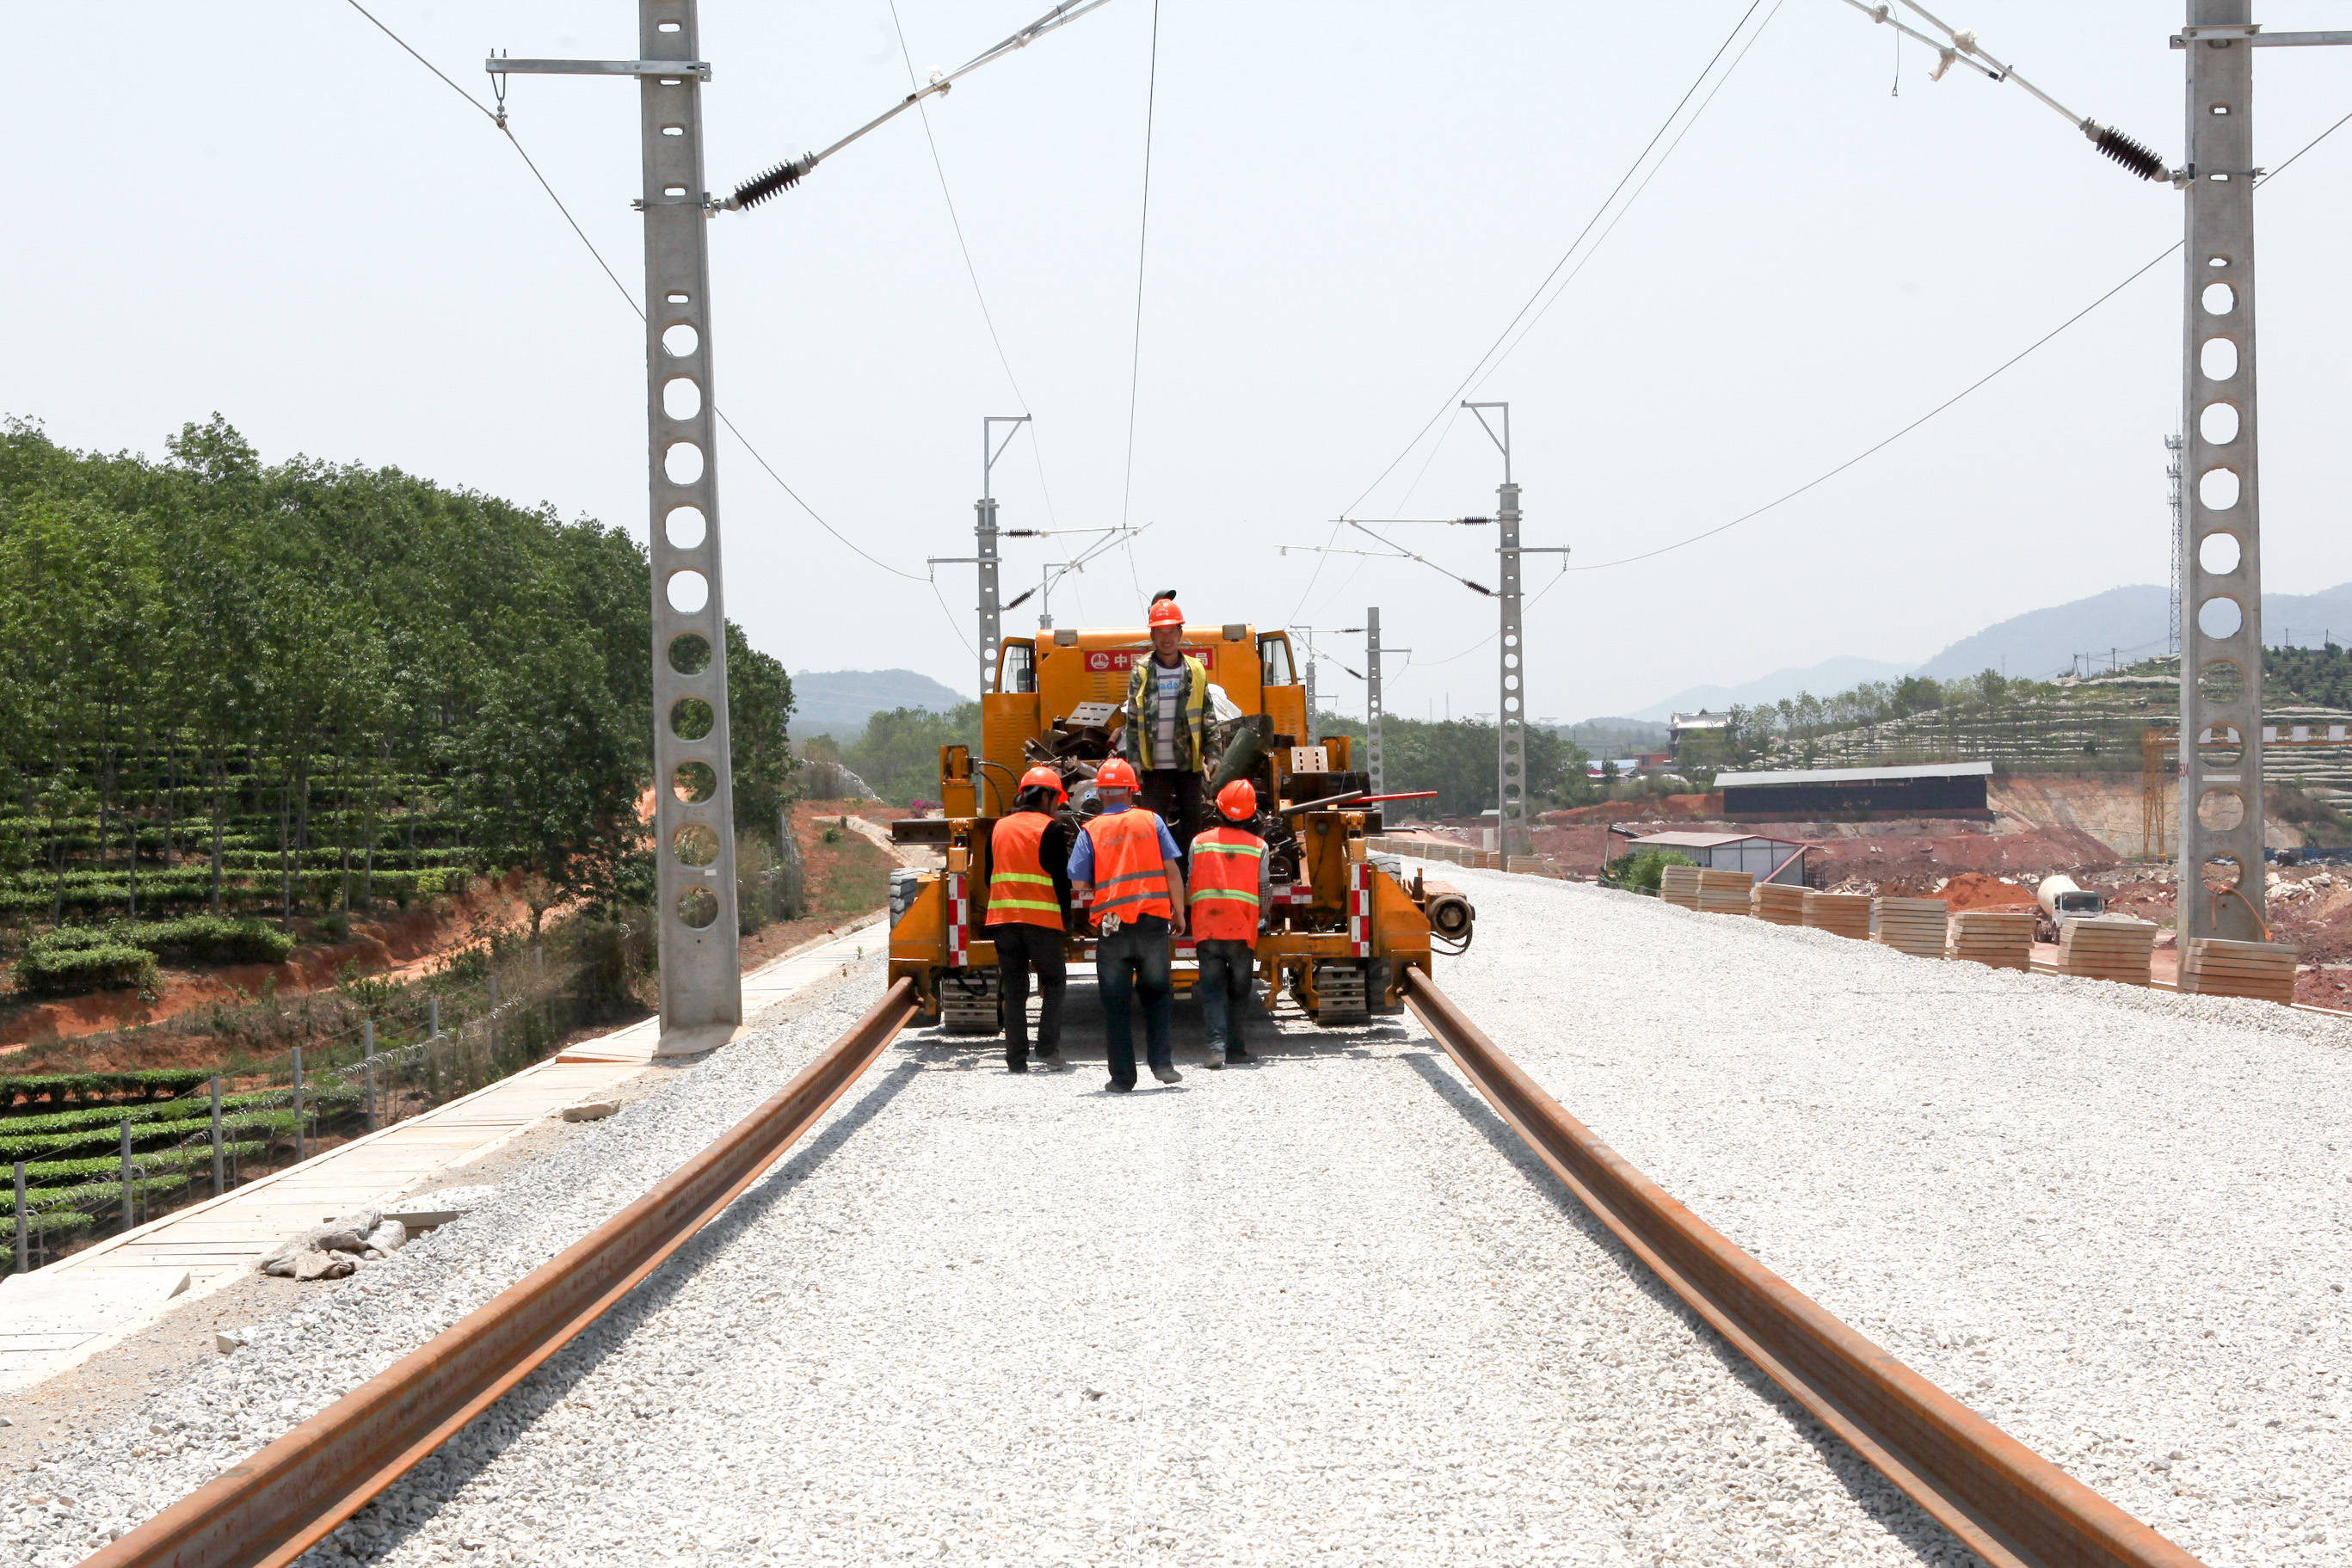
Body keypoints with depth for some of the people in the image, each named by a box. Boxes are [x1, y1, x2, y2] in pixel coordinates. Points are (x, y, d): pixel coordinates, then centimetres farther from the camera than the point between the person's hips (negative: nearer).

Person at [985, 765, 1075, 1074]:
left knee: (1013, 988, 7)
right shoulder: (1051, 829, -3)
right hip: (1042, 918, -4)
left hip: (1002, 917, 4)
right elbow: (1061, 879, -5)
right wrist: (1066, 918, 2)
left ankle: (1016, 1057, 3)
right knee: (1053, 981, 10)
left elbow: (990, 875, 17)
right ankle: (1047, 1046, 0)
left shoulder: (999, 827, 14)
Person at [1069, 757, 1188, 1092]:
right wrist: (1179, 913, 11)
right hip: (1153, 920, 1)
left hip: (1112, 924, -1)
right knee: (1156, 994, 15)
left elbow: (1079, 885, -3)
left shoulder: (1091, 830, 2)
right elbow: (1173, 872, 2)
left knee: (1115, 1002, 6)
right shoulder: (1151, 821, 5)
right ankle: (1162, 1063, 5)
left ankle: (1122, 1076, 6)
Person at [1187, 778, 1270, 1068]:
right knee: (1239, 991, 13)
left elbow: (1189, 891, 7)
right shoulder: (1258, 846, 3)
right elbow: (1264, 896, 5)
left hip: (1206, 928, 0)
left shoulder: (1200, 841, 5)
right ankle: (1234, 1049, 15)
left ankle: (1217, 1043, -16)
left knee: (1212, 989, 2)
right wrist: (1257, 918, 24)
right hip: (1242, 931, 0)